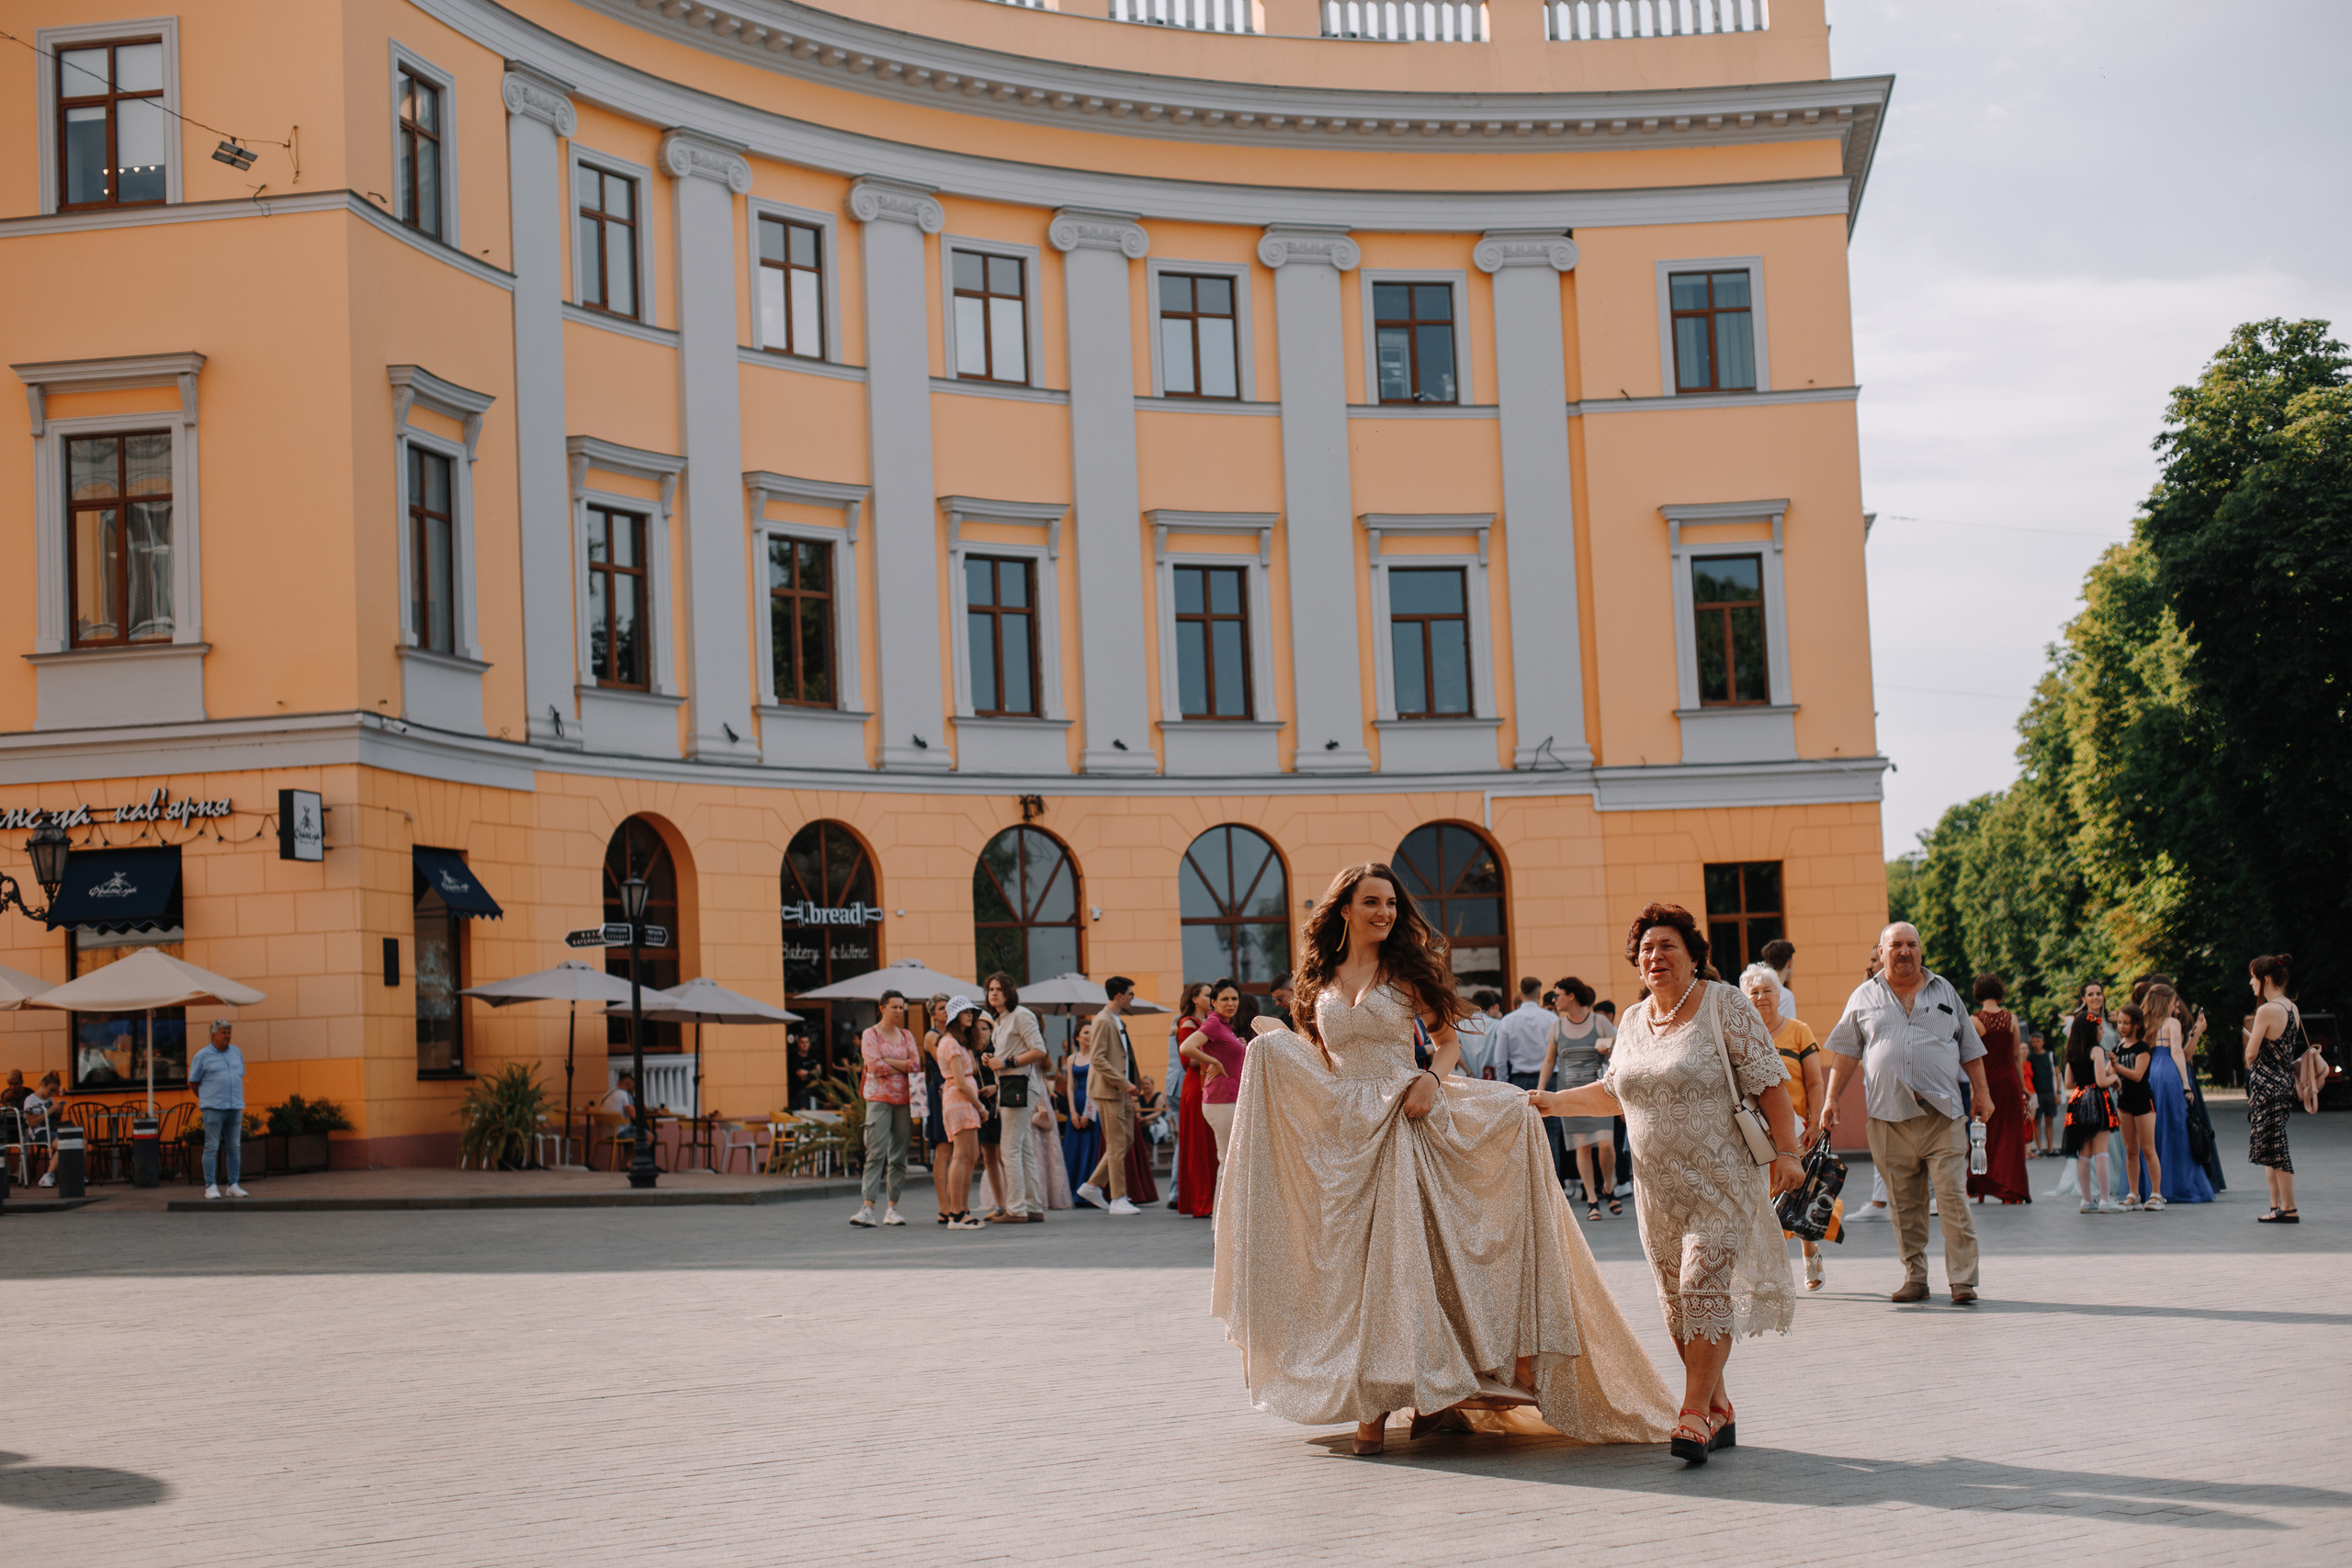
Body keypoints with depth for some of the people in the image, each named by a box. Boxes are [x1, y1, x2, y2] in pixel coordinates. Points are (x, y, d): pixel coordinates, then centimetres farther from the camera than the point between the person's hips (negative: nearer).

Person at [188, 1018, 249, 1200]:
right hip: (214, 1109, -5)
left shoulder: (236, 1052, 13)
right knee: (212, 1147, -6)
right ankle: (211, 1186, -4)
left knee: (234, 1148, 5)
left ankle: (233, 1185, 10)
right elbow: (192, 1082, 5)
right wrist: (207, 1100, 10)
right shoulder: (202, 1056, -1)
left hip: (235, 1108, 5)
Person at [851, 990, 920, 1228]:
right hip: (879, 1098, -4)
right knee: (876, 1153, -13)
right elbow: (874, 1066, -10)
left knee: (899, 1155, 2)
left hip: (904, 1099, 4)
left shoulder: (906, 1036, 16)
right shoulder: (870, 1035, 3)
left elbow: (916, 1064, 1)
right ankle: (867, 1207, -18)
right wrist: (903, 1066, -2)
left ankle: (892, 1208, 6)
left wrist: (888, 1061, -7)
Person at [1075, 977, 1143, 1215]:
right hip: (1108, 1090, -10)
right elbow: (1097, 1059, -20)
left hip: (1121, 1090, 10)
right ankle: (1118, 1200, -3)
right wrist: (1124, 1083, -21)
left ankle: (1092, 1186, 17)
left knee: (1126, 1139, 10)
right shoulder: (1103, 1021, -13)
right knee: (1117, 1145, -7)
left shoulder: (1117, 1020, 18)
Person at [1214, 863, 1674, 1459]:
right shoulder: (1321, 979, 12)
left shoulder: (1408, 970, 4)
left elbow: (1447, 1040, 5)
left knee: (1399, 1254, -7)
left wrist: (1431, 1077, -13)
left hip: (1405, 1123, -3)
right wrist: (1277, 1036, 0)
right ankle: (1373, 1406, 6)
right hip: (1347, 1133, 3)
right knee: (1356, 1264, 1)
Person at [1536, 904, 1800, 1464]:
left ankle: (1695, 1414, -13)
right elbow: (1613, 1091, 25)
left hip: (1723, 1177, -6)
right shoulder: (1634, 1023, 12)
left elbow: (1768, 1081, -9)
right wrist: (1555, 1102, 17)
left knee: (1704, 1286, -15)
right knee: (1676, 1298, 7)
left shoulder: (1724, 1005, -6)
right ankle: (1720, 1412, 18)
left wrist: (1786, 1150, -15)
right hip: (1657, 1185, 6)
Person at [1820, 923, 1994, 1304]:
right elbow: (1845, 1050, 11)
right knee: (1904, 1204, 3)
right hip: (1890, 1115, 1)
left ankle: (1962, 1280, -5)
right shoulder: (1864, 997, 12)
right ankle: (1914, 1279, 11)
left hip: (1941, 1112, 0)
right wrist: (1831, 1098, 4)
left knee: (1953, 1197, -8)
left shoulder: (1944, 991, 14)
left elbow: (1969, 1047, 17)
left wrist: (1981, 1091, 11)